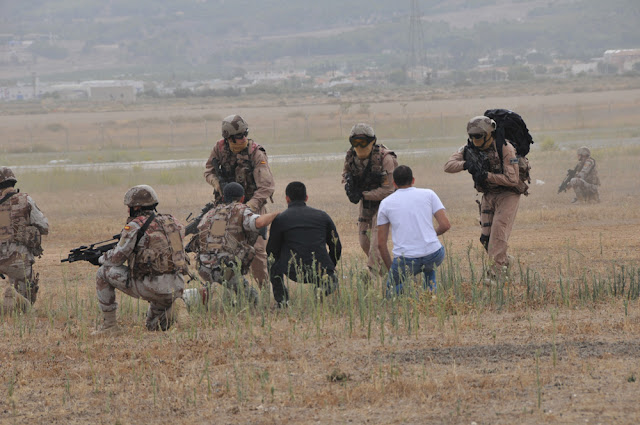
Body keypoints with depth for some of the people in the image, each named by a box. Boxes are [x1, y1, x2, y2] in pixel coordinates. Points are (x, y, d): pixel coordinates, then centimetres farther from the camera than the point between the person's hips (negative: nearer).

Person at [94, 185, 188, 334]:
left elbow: (116, 259, -1)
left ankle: (109, 325, 10)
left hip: (152, 287, -7)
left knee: (104, 273, 11)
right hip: (176, 288, 7)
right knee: (154, 327, 38)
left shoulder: (135, 226, -6)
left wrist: (102, 258, 22)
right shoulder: (170, 222, 16)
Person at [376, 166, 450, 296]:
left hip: (405, 260, -1)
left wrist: (390, 269, 23)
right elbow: (446, 225, 3)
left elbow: (381, 243, 11)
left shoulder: (386, 203, 11)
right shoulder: (428, 194, 10)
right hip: (434, 256, 1)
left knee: (392, 290, 24)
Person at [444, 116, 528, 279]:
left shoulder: (505, 148, -22)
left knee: (499, 231, -17)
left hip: (508, 194, -6)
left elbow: (512, 179, -25)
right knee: (486, 236, 2)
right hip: (489, 195, 6)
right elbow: (448, 166, -13)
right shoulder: (469, 149, -6)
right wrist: (465, 164, -34)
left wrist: (487, 176, -34)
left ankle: (496, 270, -16)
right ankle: (504, 261, 24)